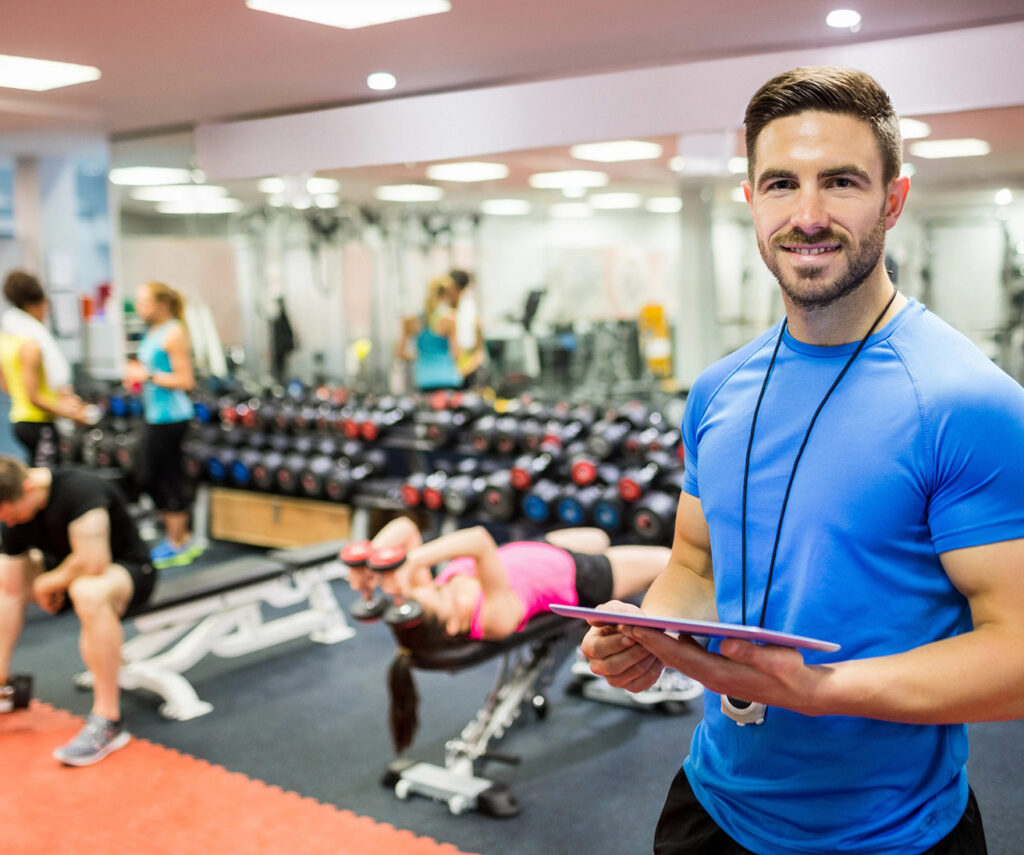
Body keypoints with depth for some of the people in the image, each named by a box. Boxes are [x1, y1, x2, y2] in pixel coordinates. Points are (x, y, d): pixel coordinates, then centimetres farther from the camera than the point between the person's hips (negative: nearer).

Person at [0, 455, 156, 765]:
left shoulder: (79, 489, -29)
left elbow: (92, 564, -36)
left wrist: (47, 583, -16)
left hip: (129, 572, -8)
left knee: (88, 592, -39)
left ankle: (108, 721, -33)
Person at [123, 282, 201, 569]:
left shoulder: (174, 334, -13)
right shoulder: (152, 333, 14)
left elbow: (186, 381, -17)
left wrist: (148, 375, -16)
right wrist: (136, 375, 10)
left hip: (170, 416, -10)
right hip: (155, 415, 10)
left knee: (169, 478, -1)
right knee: (148, 478, 15)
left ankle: (177, 545, 12)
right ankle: (182, 537, 26)